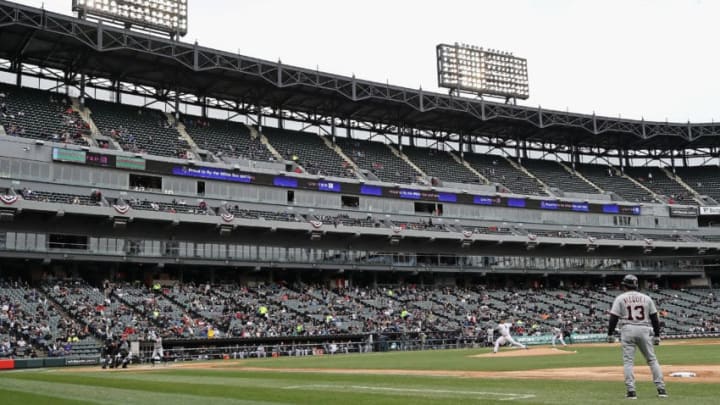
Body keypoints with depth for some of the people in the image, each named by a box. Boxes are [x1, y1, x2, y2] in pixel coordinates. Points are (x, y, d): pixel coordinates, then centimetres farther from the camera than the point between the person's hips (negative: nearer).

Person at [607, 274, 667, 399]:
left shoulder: (620, 298, 2)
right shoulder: (646, 298, 10)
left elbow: (614, 318, -4)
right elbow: (654, 318, 8)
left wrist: (610, 334, 0)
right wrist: (657, 335, 13)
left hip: (627, 330, -2)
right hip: (644, 330, 2)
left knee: (628, 361, 0)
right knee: (652, 360, 10)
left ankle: (631, 391, -5)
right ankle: (661, 389, 6)